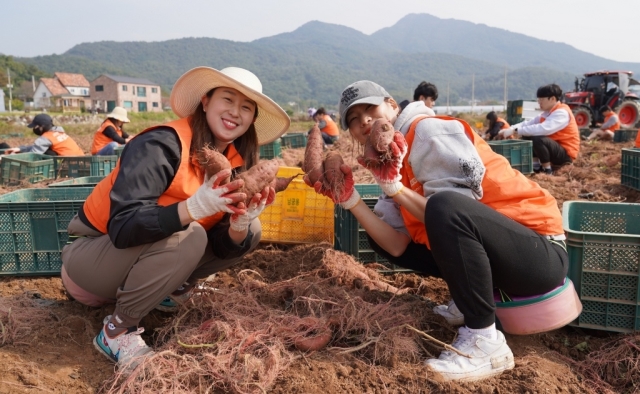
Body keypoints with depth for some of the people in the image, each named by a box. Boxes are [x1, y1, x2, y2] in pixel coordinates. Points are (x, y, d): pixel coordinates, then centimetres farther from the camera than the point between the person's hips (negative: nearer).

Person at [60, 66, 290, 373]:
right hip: (89, 259, -6)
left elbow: (225, 246, -8)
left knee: (250, 231, -5)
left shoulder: (237, 162, -6)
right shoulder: (160, 145, -25)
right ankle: (117, 331, -14)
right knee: (186, 237, -34)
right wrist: (196, 206, -45)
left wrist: (241, 222, -29)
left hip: (145, 260, 6)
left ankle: (171, 289, 9)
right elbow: (122, 228, -33)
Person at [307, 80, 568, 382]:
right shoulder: (391, 161, 9)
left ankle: (485, 342, -19)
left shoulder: (428, 131, -12)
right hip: (482, 248, 8)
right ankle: (473, 298, 10)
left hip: (540, 250, -8)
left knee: (444, 207, -35)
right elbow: (398, 246, -2)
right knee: (380, 237, 10)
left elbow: (450, 212, -22)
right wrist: (349, 198, -6)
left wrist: (394, 188, -22)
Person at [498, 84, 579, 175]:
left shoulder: (562, 112, -21)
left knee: (537, 139, -33)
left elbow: (543, 129, -36)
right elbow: (529, 123, 0)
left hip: (566, 154, -9)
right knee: (527, 136, 5)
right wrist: (510, 129, -16)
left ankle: (547, 170, -14)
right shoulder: (547, 112, 8)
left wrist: (515, 130, -35)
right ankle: (536, 166, 7)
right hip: (555, 146, 9)